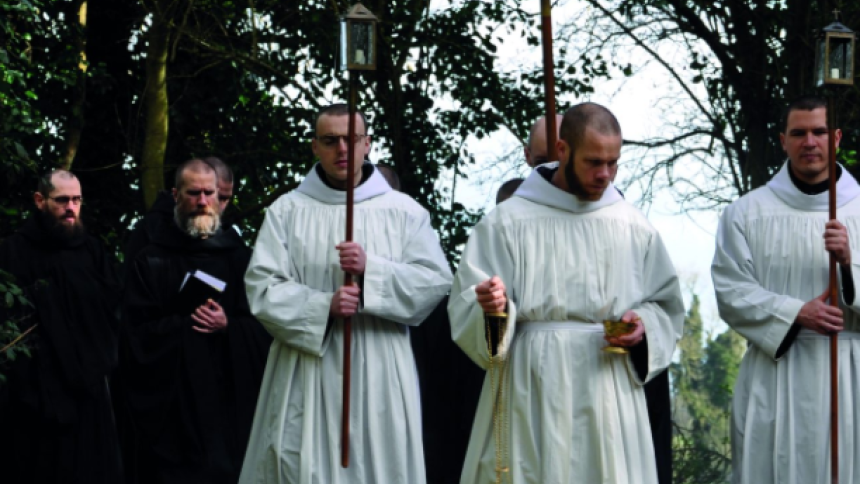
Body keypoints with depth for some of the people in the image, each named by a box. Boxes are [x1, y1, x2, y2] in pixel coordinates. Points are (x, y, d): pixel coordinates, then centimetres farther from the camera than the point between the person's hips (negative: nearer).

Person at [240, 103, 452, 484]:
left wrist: (372, 269, -15)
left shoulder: (404, 212, 9)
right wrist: (323, 306, -16)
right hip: (307, 376, 0)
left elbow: (436, 281, 0)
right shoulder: (287, 211, 8)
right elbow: (262, 288, -1)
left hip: (380, 376, 0)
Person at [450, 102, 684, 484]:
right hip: (531, 393, -2)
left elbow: (667, 308, 15)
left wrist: (644, 327, -6)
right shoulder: (508, 222, 1)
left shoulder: (633, 227, 9)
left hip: (609, 397, 2)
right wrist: (490, 307, -24)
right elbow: (465, 309, -2)